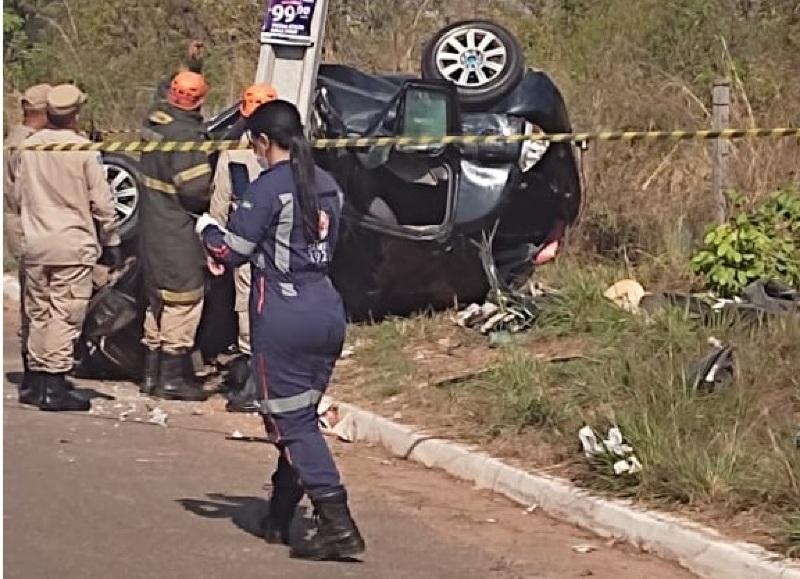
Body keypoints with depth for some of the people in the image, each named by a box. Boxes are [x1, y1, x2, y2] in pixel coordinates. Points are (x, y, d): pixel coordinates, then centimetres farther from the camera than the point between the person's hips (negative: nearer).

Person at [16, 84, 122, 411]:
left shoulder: (28, 147, 2)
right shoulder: (84, 150, -11)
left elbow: (17, 194, 12)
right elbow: (102, 202, -7)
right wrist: (111, 243, 4)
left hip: (34, 243, 5)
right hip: (74, 245, -5)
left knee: (38, 314, 14)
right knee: (65, 316, -3)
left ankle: (37, 379, 21)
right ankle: (54, 387, -5)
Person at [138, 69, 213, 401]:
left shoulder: (154, 122, 5)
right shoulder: (185, 134, -22)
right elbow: (195, 188, -24)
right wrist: (211, 201, -4)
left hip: (152, 225, 9)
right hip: (178, 231, -9)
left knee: (157, 300, 17)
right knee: (183, 299, 0)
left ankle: (152, 373, 24)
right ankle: (173, 376, 3)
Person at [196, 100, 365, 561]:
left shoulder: (270, 188, -13)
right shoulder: (327, 186, 10)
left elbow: (230, 252, -11)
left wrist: (207, 227, 9)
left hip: (283, 319, -8)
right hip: (328, 312, 8)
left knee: (294, 424, -4)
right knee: (300, 418, 16)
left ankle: (339, 526, -13)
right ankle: (280, 519, 26)